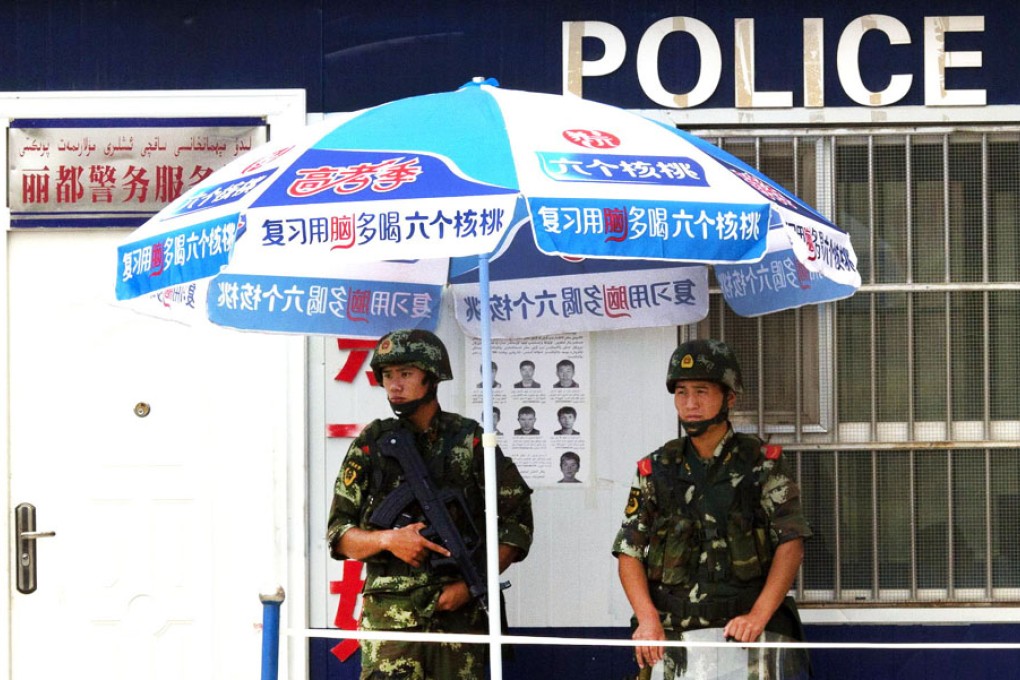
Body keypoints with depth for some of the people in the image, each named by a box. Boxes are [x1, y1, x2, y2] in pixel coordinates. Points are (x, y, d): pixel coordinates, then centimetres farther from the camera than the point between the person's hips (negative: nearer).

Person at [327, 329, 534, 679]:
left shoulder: (470, 441, 5)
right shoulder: (372, 444, 8)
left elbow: (517, 525, 5)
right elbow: (338, 536, 8)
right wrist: (388, 539, -12)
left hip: (459, 610, 0)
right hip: (389, 610, 0)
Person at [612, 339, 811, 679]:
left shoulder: (763, 464, 8)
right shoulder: (654, 470, 14)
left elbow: (790, 545, 0)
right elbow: (629, 552, 10)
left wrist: (758, 616, -14)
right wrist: (648, 619, -6)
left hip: (745, 629, -1)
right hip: (671, 633, 1)